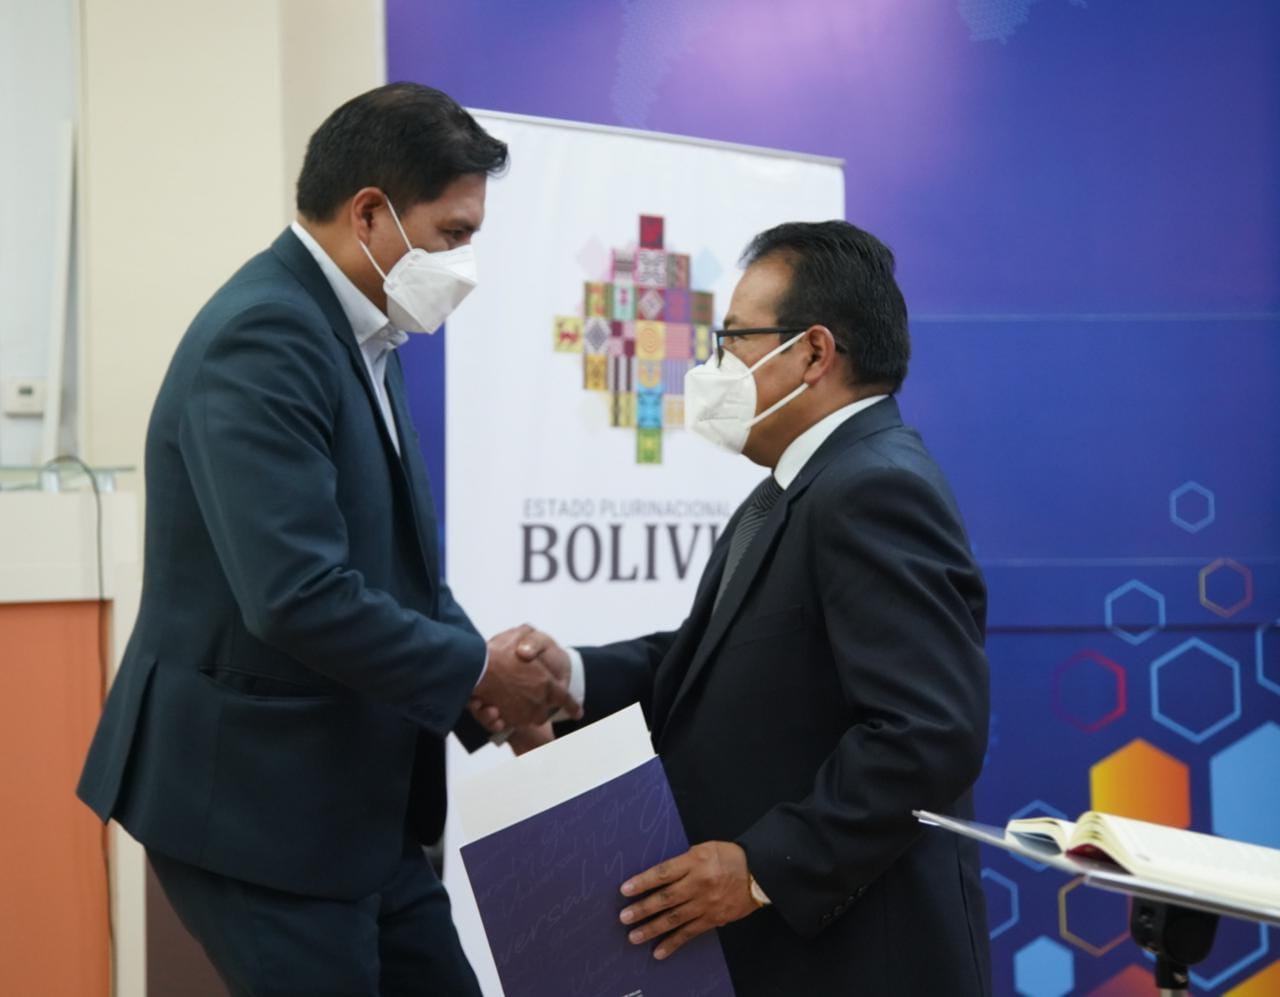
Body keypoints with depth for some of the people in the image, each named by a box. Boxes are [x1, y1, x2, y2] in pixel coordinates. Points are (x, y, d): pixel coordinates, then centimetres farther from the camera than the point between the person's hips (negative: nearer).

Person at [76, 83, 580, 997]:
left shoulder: (359, 337, 10)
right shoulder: (265, 335, -20)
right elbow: (300, 596, -29)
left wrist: (501, 700, 0)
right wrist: (477, 670, -16)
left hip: (354, 799, 9)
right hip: (255, 797, -9)